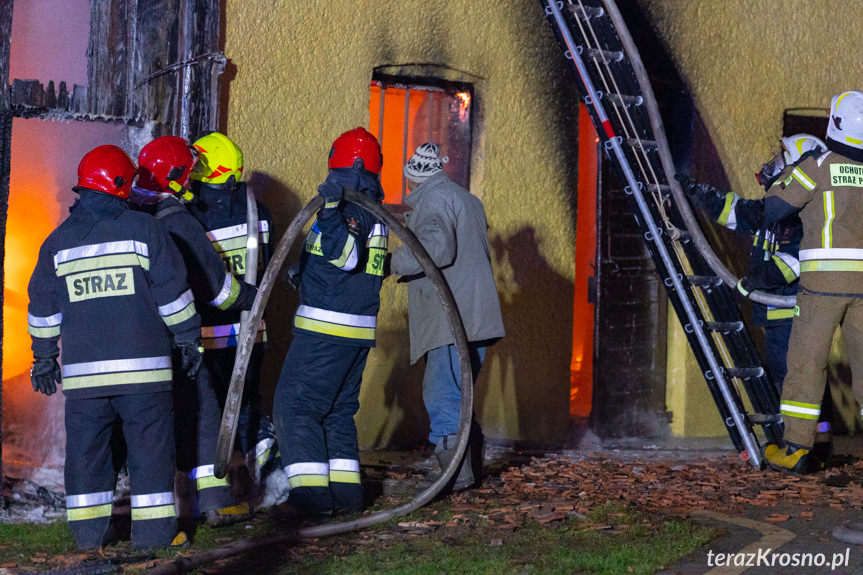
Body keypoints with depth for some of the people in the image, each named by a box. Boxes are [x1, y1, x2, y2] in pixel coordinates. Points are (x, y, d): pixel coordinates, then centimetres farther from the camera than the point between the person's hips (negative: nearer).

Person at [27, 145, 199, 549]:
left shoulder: (58, 241, 8)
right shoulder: (142, 229, -2)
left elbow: (43, 307, 12)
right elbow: (172, 291, -2)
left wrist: (44, 359, 20)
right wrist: (189, 340, 7)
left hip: (83, 369, 3)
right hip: (142, 364, -3)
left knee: (86, 446, 11)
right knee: (150, 445, 3)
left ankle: (89, 530, 13)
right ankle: (153, 530, 4)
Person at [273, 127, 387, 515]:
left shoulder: (351, 209, -14)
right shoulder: (374, 213, 17)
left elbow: (346, 256, -30)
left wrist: (331, 212, -39)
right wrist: (304, 271, 38)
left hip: (327, 329, -10)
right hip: (359, 332, 10)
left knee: (295, 406, -5)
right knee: (338, 410, 16)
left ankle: (311, 492, -11)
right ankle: (346, 491, 15)